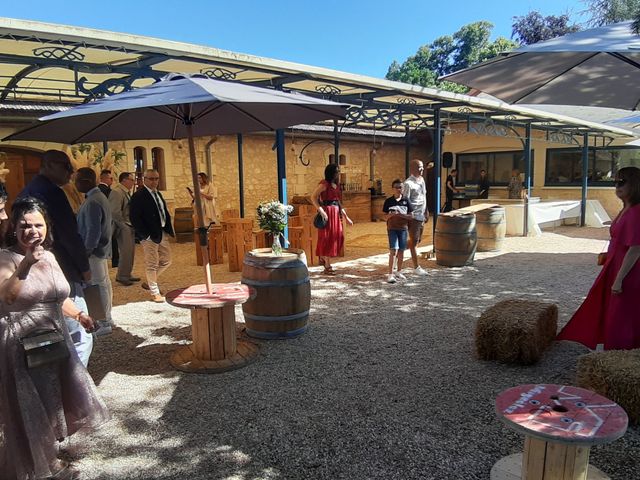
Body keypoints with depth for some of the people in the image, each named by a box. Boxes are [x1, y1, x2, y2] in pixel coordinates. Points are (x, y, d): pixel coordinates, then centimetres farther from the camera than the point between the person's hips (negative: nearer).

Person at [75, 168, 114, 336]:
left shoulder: (92, 202, -20)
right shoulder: (100, 196, 11)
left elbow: (93, 231, -23)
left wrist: (86, 251, -18)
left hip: (94, 250, -10)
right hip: (102, 248, 10)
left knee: (99, 285, -4)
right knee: (104, 283, 16)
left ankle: (104, 324, 3)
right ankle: (107, 318, 27)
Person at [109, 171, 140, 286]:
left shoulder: (126, 192, 13)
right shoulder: (116, 192, -15)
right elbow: (115, 212, -21)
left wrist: (132, 224, 7)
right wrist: (125, 224, -15)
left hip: (129, 227, 9)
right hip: (123, 228, -9)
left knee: (131, 251, 14)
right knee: (126, 252, -5)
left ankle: (127, 274, 25)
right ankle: (121, 276, 8)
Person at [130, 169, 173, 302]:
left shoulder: (158, 194, 13)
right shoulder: (139, 196, -12)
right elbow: (134, 217, -17)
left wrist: (168, 230, 7)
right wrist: (145, 235, -19)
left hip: (162, 233, 8)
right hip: (150, 235, -8)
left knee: (166, 261, 16)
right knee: (152, 264, 1)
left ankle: (149, 282, 33)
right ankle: (155, 293, 13)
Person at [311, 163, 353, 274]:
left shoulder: (336, 185, 15)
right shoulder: (324, 184, -9)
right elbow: (313, 197, -15)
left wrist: (346, 217, 17)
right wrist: (321, 211, -23)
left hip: (336, 213, 8)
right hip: (327, 212, -8)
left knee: (338, 237, 9)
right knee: (327, 237, -1)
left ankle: (323, 258, 28)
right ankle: (327, 266, 8)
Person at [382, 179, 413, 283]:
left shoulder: (405, 201, 3)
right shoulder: (388, 201, 0)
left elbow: (411, 216, 1)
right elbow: (385, 217, 2)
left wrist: (401, 215, -14)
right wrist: (391, 215, -19)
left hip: (403, 228, 3)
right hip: (392, 228, -2)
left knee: (401, 251, 9)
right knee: (393, 250, -12)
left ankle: (399, 272, 24)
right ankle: (390, 274, -10)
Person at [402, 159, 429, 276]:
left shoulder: (422, 180, 11)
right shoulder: (408, 183, -14)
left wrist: (426, 212, 18)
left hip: (422, 216, 9)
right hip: (414, 217, -8)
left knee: (418, 240, 16)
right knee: (414, 242, 0)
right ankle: (416, 267, 7)